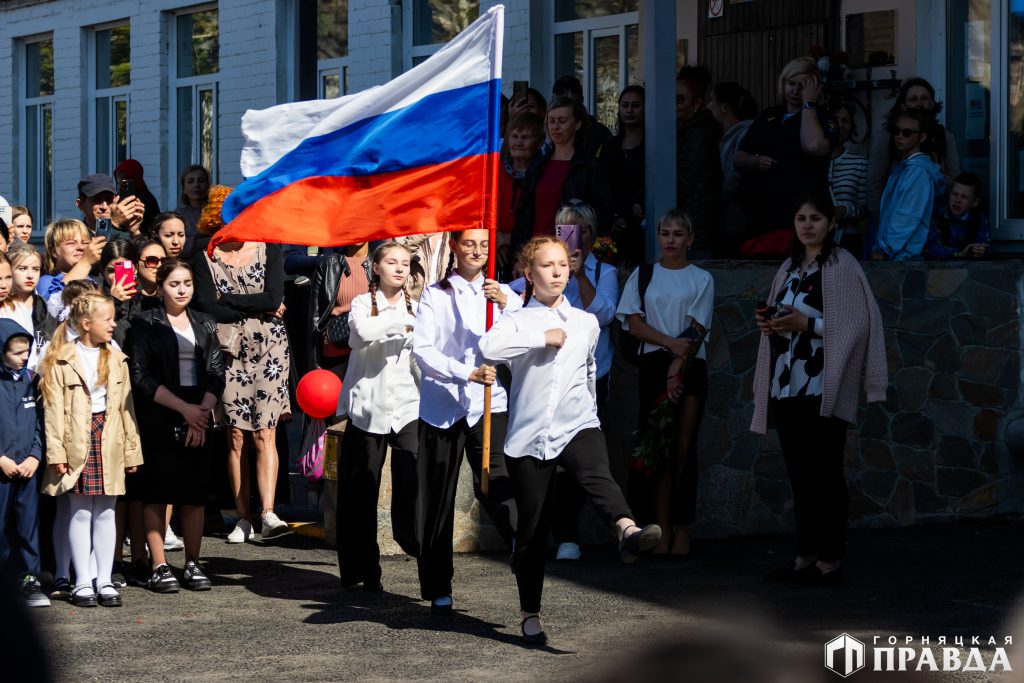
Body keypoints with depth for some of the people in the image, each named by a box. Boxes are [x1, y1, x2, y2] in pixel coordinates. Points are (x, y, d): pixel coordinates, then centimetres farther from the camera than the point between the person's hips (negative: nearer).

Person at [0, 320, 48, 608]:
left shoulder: (31, 380, 8)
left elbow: (40, 421, 10)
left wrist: (35, 455, -1)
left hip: (28, 468, 3)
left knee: (28, 524, 5)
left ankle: (30, 578, 12)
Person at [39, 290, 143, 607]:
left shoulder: (116, 359, 11)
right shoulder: (62, 360, -4)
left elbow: (126, 406, 12)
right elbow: (54, 408, -6)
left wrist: (131, 450, 8)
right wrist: (56, 451, -12)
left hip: (110, 441, 4)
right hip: (77, 441, -4)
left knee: (105, 512, 6)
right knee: (81, 512, 0)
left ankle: (104, 581, 10)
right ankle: (83, 583, 5)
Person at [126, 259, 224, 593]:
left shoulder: (204, 325, 14)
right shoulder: (145, 324, 1)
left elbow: (216, 373, 7)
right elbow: (142, 377, -7)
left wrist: (202, 410, -9)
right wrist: (184, 408, -12)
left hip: (198, 419, 4)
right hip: (158, 421, -3)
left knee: (195, 495, 3)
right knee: (157, 493, -3)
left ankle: (192, 564, 9)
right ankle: (159, 566, 0)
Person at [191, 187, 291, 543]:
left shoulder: (268, 250, 7)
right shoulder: (206, 259, 4)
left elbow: (275, 296, -7)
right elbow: (208, 309, -9)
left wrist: (229, 301, -6)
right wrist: (258, 307, -7)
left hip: (268, 347, 0)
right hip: (229, 350, 0)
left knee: (264, 432, -9)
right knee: (236, 435, 1)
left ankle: (268, 513, -17)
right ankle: (243, 517, 6)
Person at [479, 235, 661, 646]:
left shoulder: (587, 323, 16)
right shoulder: (518, 321, 4)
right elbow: (489, 347, -19)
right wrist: (543, 337, -16)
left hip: (577, 426, 1)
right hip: (529, 435, -1)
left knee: (597, 474, -32)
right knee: (532, 528, 2)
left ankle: (627, 531, -61)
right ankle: (530, 616, 14)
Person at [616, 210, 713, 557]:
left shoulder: (701, 279, 8)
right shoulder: (642, 276, 11)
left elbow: (697, 329, -1)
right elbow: (634, 323, 3)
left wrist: (678, 368, -12)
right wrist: (671, 343, -12)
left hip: (690, 367, -1)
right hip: (654, 363, 1)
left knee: (684, 446, -3)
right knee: (659, 446, -4)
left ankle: (682, 529, -1)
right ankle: (663, 528, -4)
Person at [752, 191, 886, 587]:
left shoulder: (843, 267, -6)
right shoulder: (789, 268, 16)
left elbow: (856, 324, -13)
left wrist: (806, 324, -18)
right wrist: (769, 324, 3)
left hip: (822, 388, -7)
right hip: (786, 386, 7)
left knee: (823, 472, -5)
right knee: (799, 473, 9)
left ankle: (830, 560, 0)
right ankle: (805, 556, 15)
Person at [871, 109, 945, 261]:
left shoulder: (918, 171, -12)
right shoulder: (904, 167, 18)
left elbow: (907, 218, -16)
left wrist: (883, 250, -12)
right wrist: (879, 247, 11)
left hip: (905, 256, -9)